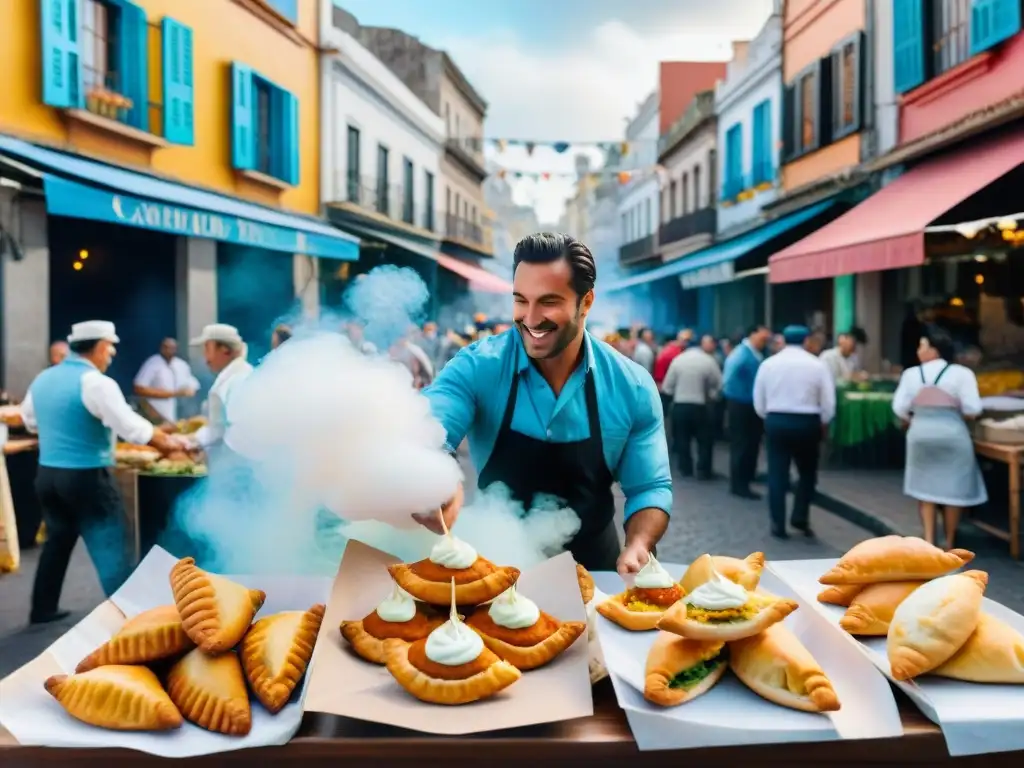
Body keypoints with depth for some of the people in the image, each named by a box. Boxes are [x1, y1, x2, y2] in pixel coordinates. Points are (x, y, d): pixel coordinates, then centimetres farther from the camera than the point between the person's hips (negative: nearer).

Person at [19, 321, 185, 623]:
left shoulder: (43, 379, 7)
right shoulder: (96, 383, -16)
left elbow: (30, 421, 22)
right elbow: (132, 428, -20)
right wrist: (167, 442, -8)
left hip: (47, 474, 8)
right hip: (87, 478, -7)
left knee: (57, 542, 21)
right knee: (109, 549, -1)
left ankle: (43, 609, 30)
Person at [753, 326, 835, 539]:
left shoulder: (768, 363, 2)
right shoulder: (817, 365, -3)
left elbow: (759, 402, 5)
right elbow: (828, 403, -2)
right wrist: (823, 425, 13)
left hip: (775, 421, 1)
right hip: (806, 422, -1)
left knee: (777, 474, 7)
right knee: (807, 472, 18)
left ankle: (778, 525, 9)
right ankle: (800, 517, 10)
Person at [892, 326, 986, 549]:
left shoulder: (911, 374, -2)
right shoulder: (961, 373, -8)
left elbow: (899, 408, -3)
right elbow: (972, 409, -11)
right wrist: (955, 412, 11)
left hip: (920, 433, 2)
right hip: (952, 433, -2)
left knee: (925, 486, 12)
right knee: (953, 489, 10)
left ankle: (928, 540, 9)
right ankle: (949, 543, 19)